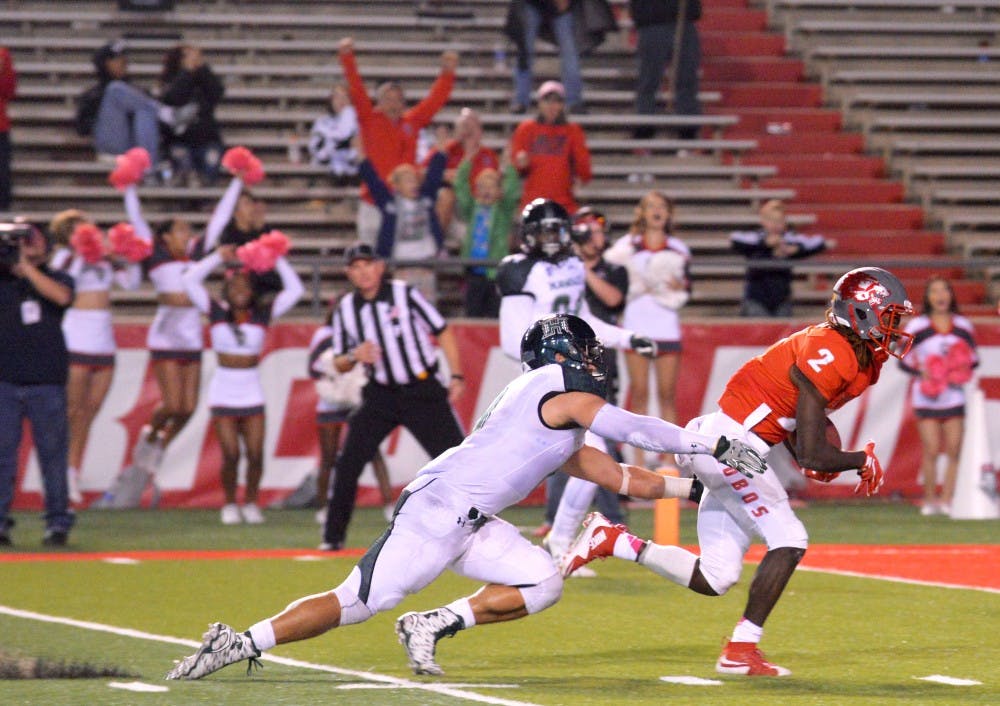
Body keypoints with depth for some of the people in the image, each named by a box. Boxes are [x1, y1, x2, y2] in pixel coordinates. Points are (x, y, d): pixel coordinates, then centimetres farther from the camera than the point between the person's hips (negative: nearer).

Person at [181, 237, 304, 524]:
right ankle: (230, 505, 12)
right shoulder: (217, 313, 0)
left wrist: (278, 261, -1)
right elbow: (190, 280, -4)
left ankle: (250, 503, 16)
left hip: (252, 393, 1)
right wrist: (219, 257, -4)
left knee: (255, 455, -3)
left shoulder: (262, 315, 3)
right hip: (223, 392, -1)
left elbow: (295, 290, 3)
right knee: (231, 455, -5)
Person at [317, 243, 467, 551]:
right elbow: (340, 364, 9)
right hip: (381, 395, 3)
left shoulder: (404, 294, -8)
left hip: (422, 390, -3)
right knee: (348, 463, -7)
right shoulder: (345, 309, 2)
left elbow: (442, 331, -2)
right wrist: (353, 356, -14)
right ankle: (333, 536, 2)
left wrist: (456, 376, -8)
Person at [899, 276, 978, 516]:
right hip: (926, 396, -3)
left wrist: (965, 367, -7)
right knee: (931, 451, -6)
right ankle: (929, 501, 3)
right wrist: (921, 371, -16)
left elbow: (973, 359, 15)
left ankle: (947, 501, 3)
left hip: (954, 396, 3)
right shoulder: (917, 327, 0)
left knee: (953, 451, -2)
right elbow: (904, 361, 2)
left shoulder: (964, 326, 8)